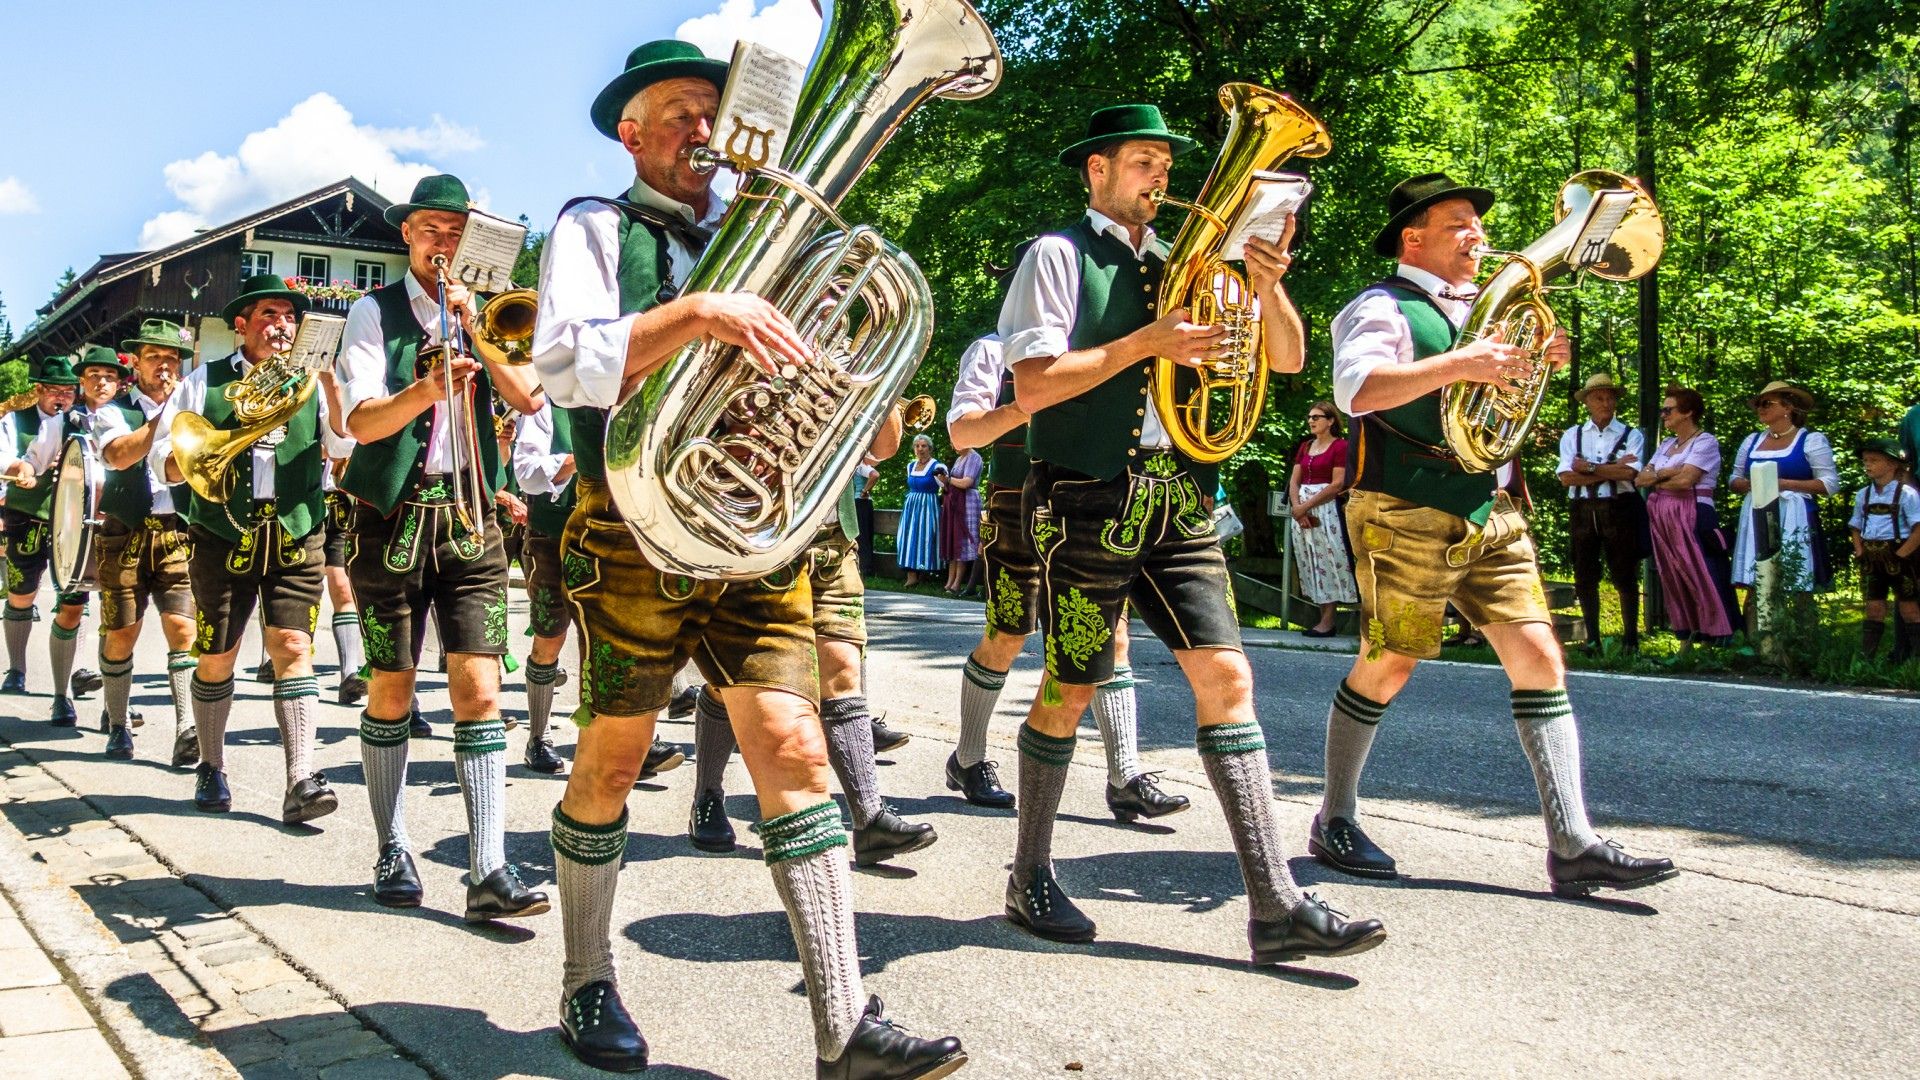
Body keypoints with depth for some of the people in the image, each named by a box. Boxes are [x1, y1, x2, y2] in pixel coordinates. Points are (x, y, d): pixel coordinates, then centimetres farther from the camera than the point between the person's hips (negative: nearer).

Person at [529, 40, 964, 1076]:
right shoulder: (595, 229, 3)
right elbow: (566, 369, -14)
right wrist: (693, 313, -26)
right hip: (634, 533, -3)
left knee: (793, 754, -5)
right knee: (611, 760, 8)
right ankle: (587, 985, 28)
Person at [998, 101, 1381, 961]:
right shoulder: (1059, 256, 0)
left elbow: (1287, 360, 14)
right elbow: (1032, 386, -12)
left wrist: (1268, 286, -5)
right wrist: (1145, 343, -17)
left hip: (1180, 503, 5)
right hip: (1089, 503, -5)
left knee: (1225, 676, -3)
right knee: (1070, 691, 3)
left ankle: (1275, 905, -3)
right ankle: (1031, 879, 21)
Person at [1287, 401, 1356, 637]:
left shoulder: (1340, 446, -5)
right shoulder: (1305, 446, 17)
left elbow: (1338, 484, -13)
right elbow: (1294, 480, 11)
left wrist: (1306, 506, -13)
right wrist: (1296, 506, -7)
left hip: (1325, 509, -7)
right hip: (1301, 510, 7)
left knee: (1327, 562, -8)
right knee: (1311, 563, 5)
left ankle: (1327, 622, -8)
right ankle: (1322, 618, 8)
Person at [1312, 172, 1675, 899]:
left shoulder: (1482, 308, 18)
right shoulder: (1384, 308, -6)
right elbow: (1357, 389, -25)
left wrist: (1533, 364, 10)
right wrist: (1458, 364, -30)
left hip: (1489, 514, 7)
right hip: (1406, 517, -7)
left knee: (1539, 658, -3)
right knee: (1387, 667, 0)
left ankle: (1572, 846, -3)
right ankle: (1335, 822, 18)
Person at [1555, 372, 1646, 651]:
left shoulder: (1631, 435, 4)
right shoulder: (1572, 435, 9)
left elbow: (1629, 473, -12)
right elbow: (1566, 477, -4)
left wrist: (1588, 468, -8)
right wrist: (1611, 469, -10)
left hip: (1619, 510, -2)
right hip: (1581, 511, 3)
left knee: (1624, 576, 1)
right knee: (1585, 577, 7)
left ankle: (1631, 638, 9)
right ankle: (1592, 637, 16)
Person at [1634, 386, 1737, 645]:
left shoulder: (1705, 441, -4)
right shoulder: (1666, 445, 18)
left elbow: (1685, 479, -17)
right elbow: (1640, 478, 10)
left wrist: (1655, 480, -1)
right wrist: (1667, 472, -8)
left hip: (1692, 518, -8)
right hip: (1662, 519, 8)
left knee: (1702, 579, -9)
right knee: (1673, 581, 8)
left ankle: (1718, 640, -6)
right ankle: (1686, 639, 13)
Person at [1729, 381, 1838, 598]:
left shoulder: (1811, 439, 0)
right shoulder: (1752, 441, 16)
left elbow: (1831, 484, -6)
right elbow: (1734, 480, 19)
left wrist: (1782, 483, -13)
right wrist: (1749, 484, -5)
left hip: (1794, 521, -4)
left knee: (1796, 589, -7)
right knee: (1754, 588, -1)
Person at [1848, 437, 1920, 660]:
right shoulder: (1863, 495, 8)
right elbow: (1856, 526, 19)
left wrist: (1902, 553, -17)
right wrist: (1859, 550, 5)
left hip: (1898, 558, -5)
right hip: (1871, 558, 5)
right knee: (1873, 607, 7)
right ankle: (1867, 656, 8)